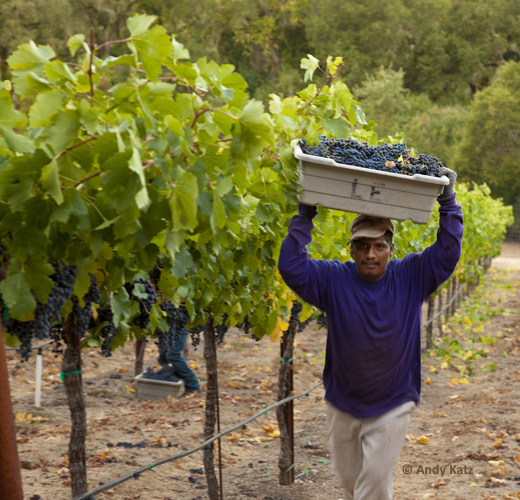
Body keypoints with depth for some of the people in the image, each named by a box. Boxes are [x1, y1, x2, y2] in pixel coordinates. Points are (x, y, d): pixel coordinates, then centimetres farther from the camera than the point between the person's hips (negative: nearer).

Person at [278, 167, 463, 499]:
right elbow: (291, 266, -16)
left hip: (392, 406, -2)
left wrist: (448, 204, -16)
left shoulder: (411, 277, -7)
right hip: (343, 405, 2)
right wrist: (304, 218, -20)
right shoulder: (334, 280, -9)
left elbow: (447, 253, -10)